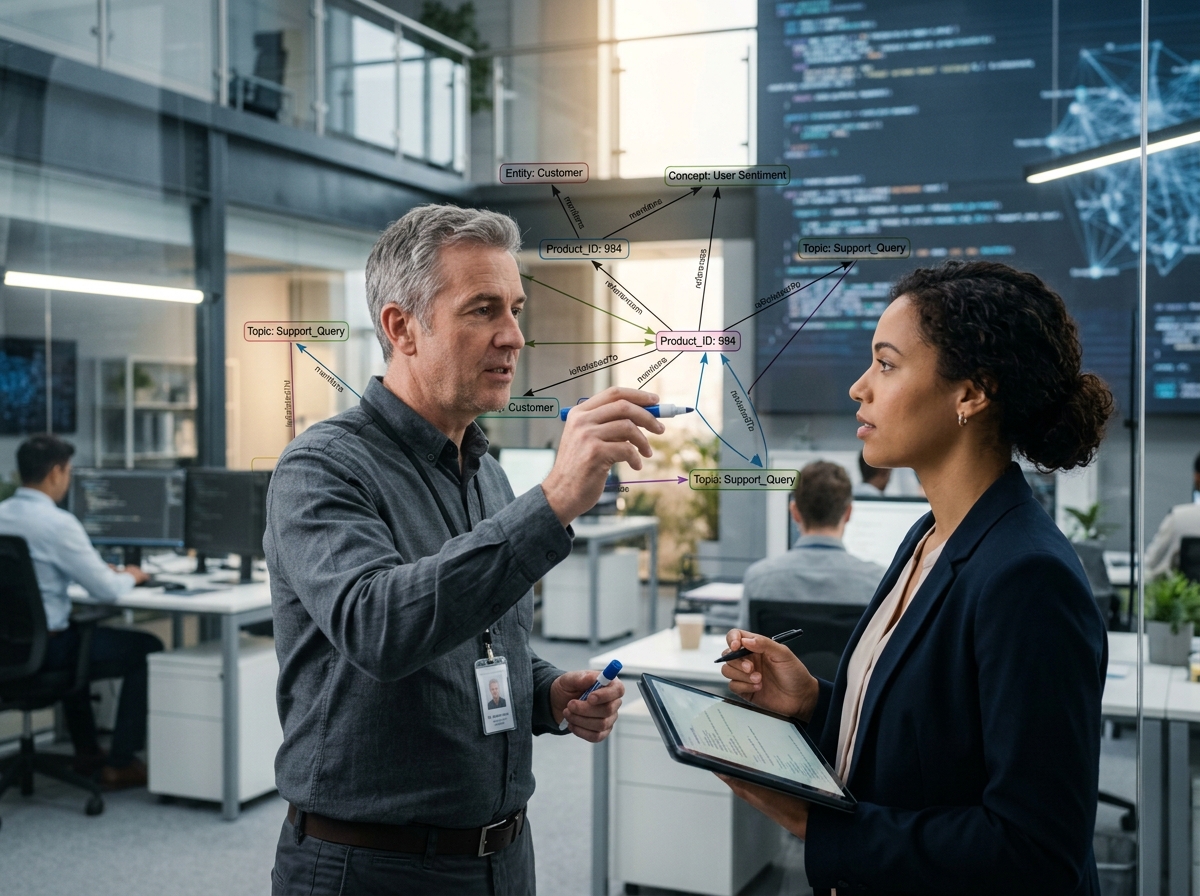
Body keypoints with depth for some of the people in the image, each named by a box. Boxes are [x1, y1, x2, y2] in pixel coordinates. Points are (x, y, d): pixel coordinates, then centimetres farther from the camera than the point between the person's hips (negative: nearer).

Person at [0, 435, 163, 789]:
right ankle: (120, 764, 12)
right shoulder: (57, 523, -20)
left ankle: (87, 751, 41)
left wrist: (104, 571, 18)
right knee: (147, 648, 10)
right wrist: (129, 577, 5)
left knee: (77, 635, 37)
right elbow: (106, 590, -18)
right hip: (43, 650, -8)